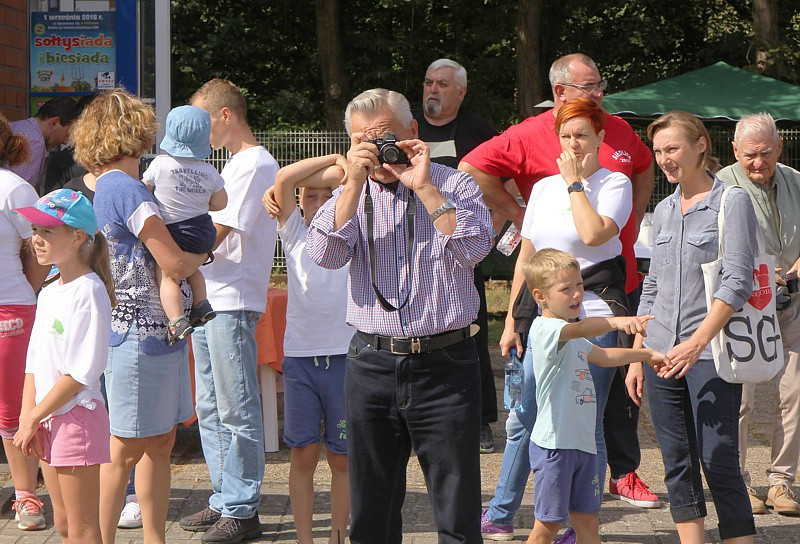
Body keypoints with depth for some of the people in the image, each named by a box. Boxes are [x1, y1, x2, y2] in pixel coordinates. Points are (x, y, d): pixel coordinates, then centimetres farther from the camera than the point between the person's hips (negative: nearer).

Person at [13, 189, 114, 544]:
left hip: (76, 417, -9)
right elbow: (34, 362, 13)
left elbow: (82, 371, -19)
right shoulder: (48, 293, 12)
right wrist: (28, 417, 0)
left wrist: (34, 418, -15)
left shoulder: (88, 291, -15)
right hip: (48, 420, 9)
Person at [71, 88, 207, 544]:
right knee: (126, 450, -2)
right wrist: (203, 252, 0)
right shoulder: (128, 190, -17)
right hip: (142, 334, -10)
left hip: (158, 331, 10)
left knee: (161, 442, 14)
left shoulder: (108, 187, 13)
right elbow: (175, 262, -19)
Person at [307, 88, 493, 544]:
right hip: (371, 366, 3)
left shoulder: (454, 185, 4)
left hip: (445, 364, -3)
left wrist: (424, 187, -14)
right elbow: (325, 254, -6)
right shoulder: (350, 195, 12)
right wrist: (355, 183, -10)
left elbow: (474, 248, -14)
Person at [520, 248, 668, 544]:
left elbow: (601, 355, 38)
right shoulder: (544, 328, -15)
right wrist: (617, 322, -53)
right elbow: (580, 328, -36)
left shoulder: (573, 339, 18)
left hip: (582, 442, 9)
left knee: (587, 520, 11)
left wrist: (646, 354, 35)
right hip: (554, 442, -9)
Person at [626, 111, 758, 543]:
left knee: (719, 463, -8)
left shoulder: (732, 202, -5)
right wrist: (636, 357, 14)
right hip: (661, 353, 6)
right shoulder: (664, 210, 14)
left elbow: (737, 282, -12)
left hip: (712, 353, -6)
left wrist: (697, 342, -21)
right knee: (677, 463, 7)